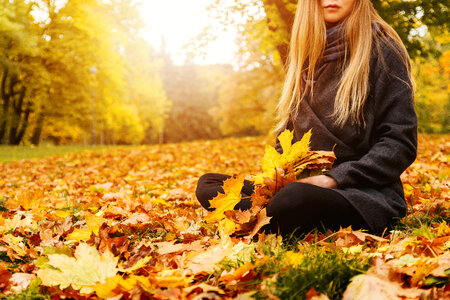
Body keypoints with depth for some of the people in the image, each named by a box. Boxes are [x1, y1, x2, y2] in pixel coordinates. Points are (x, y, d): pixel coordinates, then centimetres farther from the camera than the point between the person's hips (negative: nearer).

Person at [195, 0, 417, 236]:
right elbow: (287, 131, 19)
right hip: (306, 183, 7)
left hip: (367, 194, -6)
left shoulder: (381, 50, -2)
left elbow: (401, 142, -8)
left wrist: (335, 179, -18)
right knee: (207, 184, -6)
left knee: (295, 199, -39)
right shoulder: (306, 55, 15)